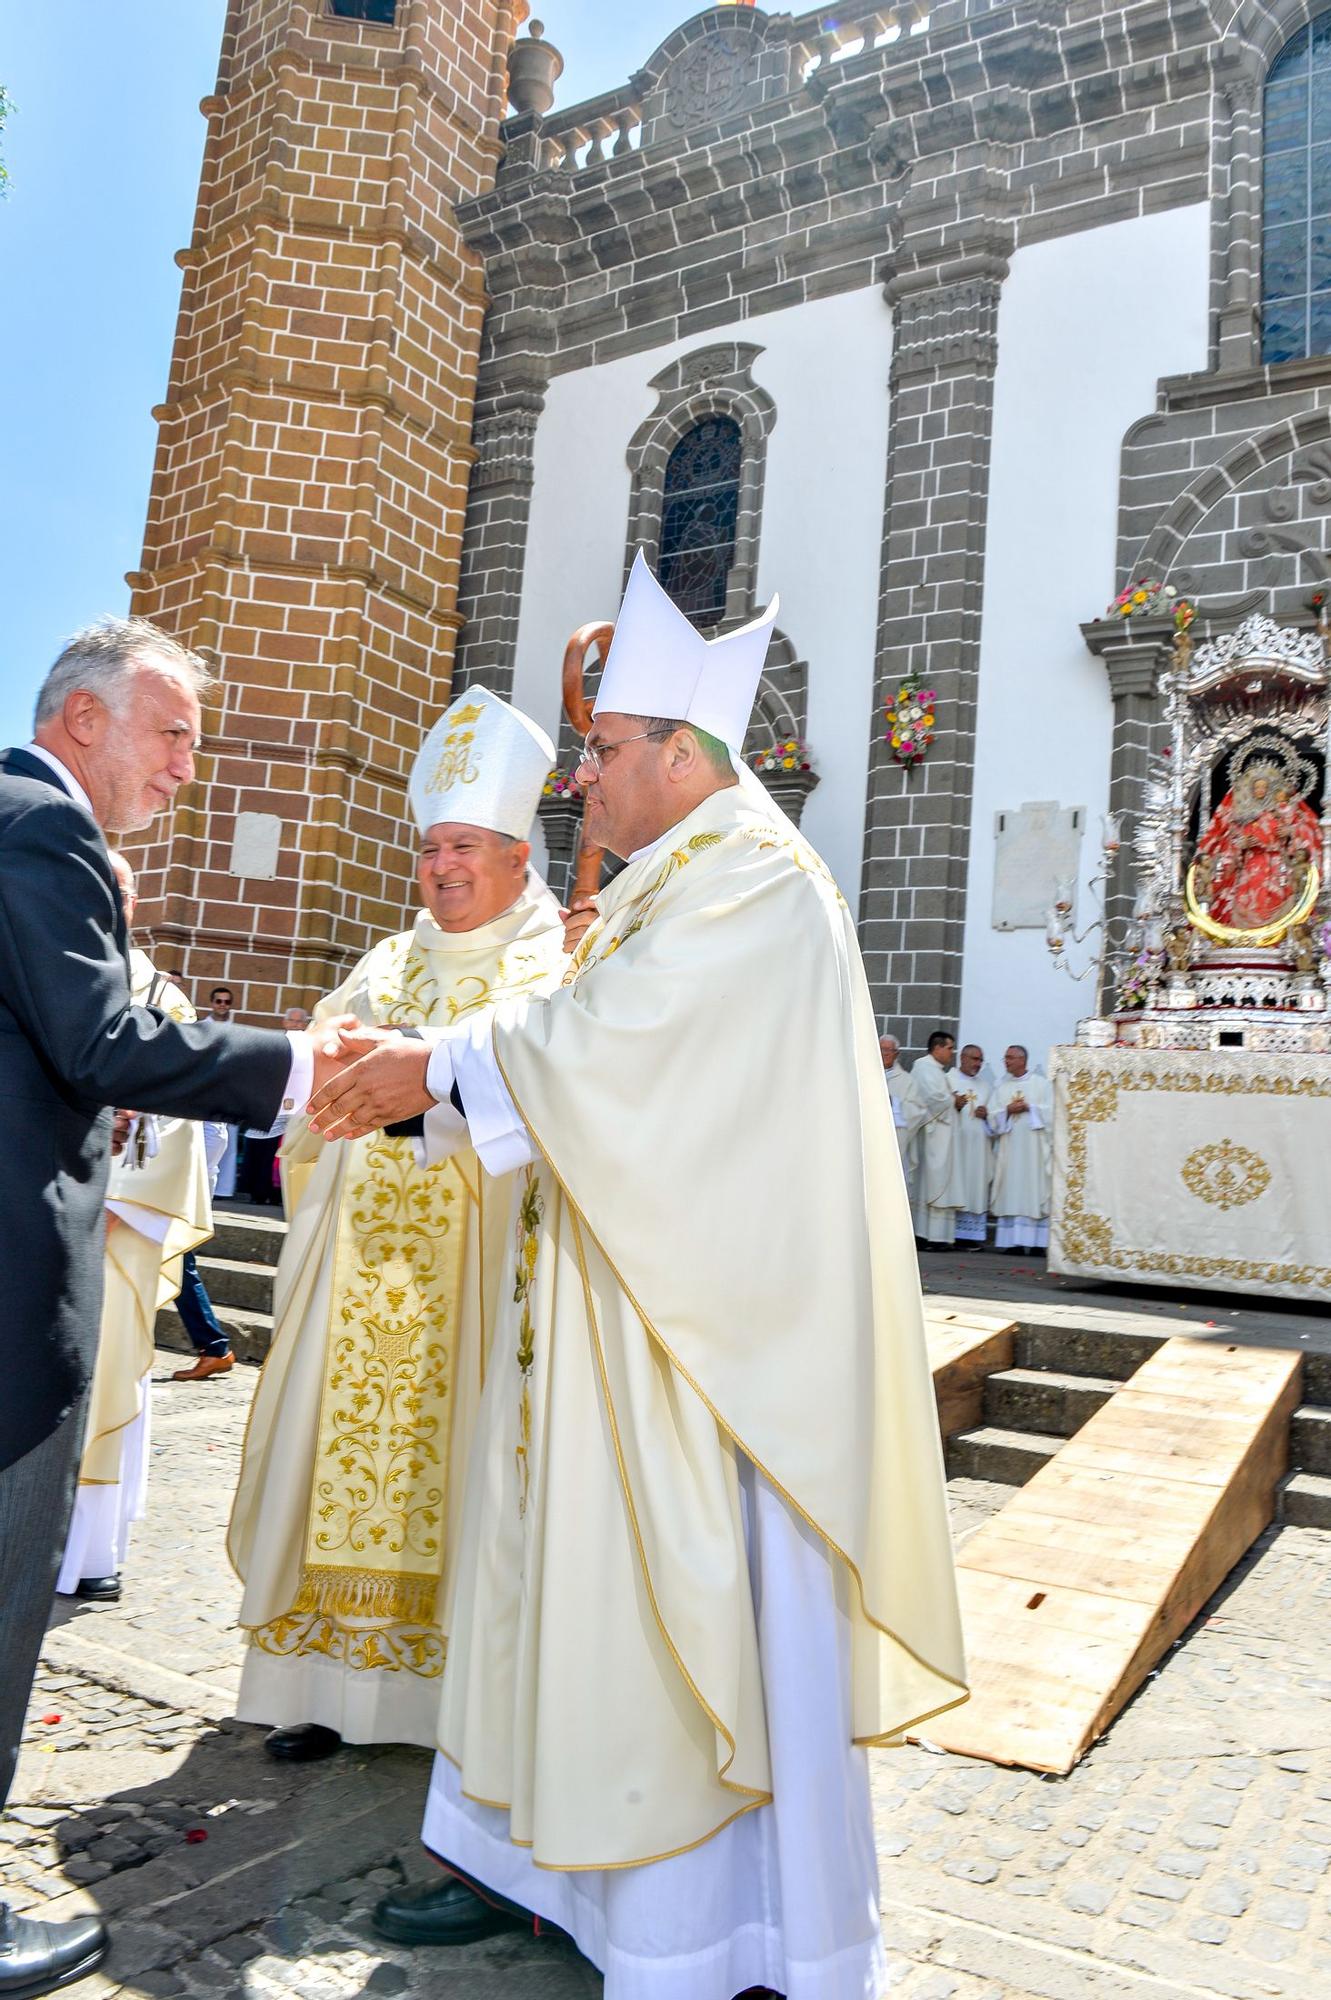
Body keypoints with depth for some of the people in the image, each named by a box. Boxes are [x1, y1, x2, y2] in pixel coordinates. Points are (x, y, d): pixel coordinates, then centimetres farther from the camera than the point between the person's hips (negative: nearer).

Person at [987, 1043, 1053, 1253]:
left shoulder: (1040, 1083, 7)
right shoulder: (1000, 1085, 13)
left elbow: (1050, 1110, 0)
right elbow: (992, 1114, 6)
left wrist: (1029, 1107, -10)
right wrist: (1008, 1110, -10)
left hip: (1034, 1146, -2)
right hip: (1008, 1147, 2)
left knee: (1035, 1189, -5)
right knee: (1010, 1193, -3)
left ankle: (1037, 1241, -4)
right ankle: (1012, 1240, -4)